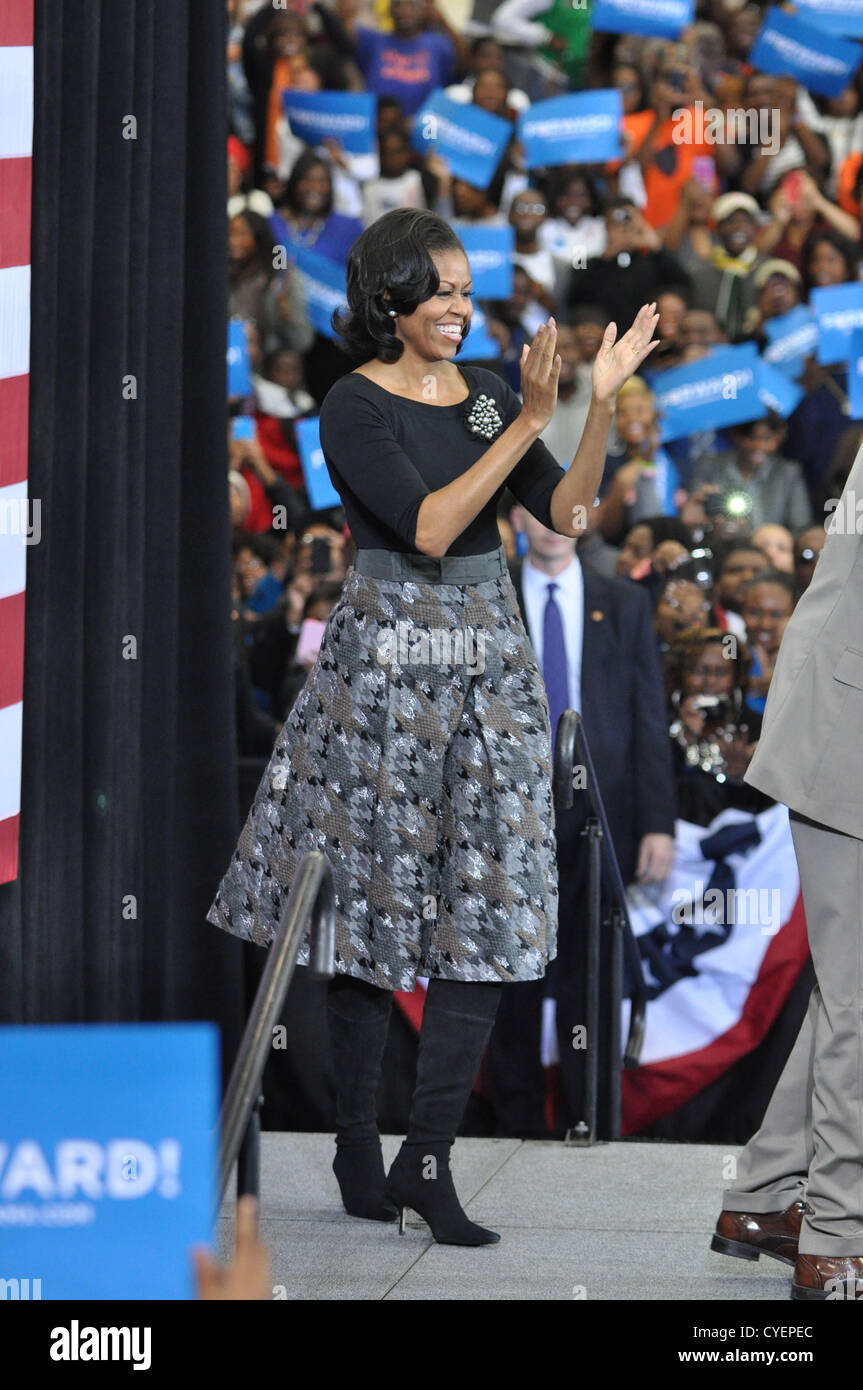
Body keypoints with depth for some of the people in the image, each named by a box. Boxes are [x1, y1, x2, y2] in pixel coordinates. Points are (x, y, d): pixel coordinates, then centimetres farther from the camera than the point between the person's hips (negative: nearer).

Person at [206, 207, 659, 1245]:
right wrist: (527, 422, -21)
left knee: (487, 912, -2)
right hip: (386, 662, -5)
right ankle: (359, 1159, 11)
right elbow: (428, 528, -18)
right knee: (374, 907, 1)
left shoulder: (487, 395, 10)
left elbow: (568, 515, 1)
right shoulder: (355, 408, -7)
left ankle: (429, 1158, 1)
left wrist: (602, 405, -12)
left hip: (492, 663, 5)